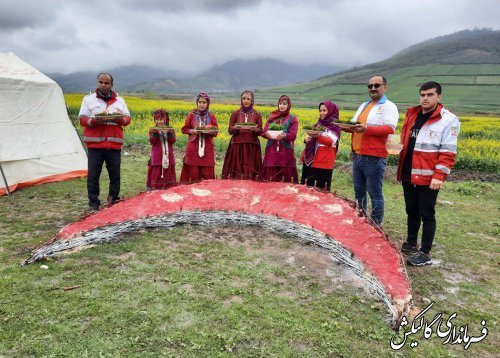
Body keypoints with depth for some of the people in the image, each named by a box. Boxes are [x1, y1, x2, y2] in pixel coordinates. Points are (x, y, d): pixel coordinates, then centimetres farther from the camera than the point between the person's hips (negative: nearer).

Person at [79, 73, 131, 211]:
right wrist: (93, 122, -16)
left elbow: (127, 118, 12)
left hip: (114, 144, 2)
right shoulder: (89, 99, 10)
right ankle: (94, 203, 8)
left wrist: (121, 120, -11)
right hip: (95, 144, -1)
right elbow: (82, 119, 6)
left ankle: (114, 200, 22)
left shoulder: (119, 101, 16)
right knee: (93, 175, -1)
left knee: (115, 174, 6)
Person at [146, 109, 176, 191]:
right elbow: (152, 142, -8)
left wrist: (169, 133, -19)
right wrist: (155, 133, -21)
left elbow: (172, 141, -5)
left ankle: (169, 188, 17)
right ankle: (155, 188, 4)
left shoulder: (170, 130, 6)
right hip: (157, 156, -2)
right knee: (156, 172, -1)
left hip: (168, 155, 2)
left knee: (168, 172, 8)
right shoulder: (153, 130, 2)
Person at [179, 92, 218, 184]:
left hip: (207, 148, 1)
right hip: (193, 147, -1)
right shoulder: (191, 115, 2)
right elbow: (184, 129, 6)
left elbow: (215, 132, 5)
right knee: (193, 172, -1)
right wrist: (192, 131, -13)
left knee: (207, 172, 1)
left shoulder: (211, 116, 4)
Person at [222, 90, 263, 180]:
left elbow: (260, 131, 5)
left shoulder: (257, 115, 6)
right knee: (237, 169, -3)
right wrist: (237, 128, -18)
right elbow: (230, 130, 3)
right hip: (237, 146, 0)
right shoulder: (235, 113, 6)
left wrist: (254, 129, -17)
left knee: (250, 169, -3)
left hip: (252, 146, 0)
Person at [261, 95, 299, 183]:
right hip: (271, 151, 2)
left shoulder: (293, 119, 9)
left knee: (286, 177, -5)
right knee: (271, 176, 1)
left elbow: (293, 135, -4)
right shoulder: (272, 117, 16)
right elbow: (264, 131, 6)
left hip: (286, 151, -2)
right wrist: (267, 134, -17)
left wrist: (283, 136, -25)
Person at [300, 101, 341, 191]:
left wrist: (318, 135, -35)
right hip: (310, 160, 6)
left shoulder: (335, 126, -2)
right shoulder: (318, 124, 17)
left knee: (321, 188, -7)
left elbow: (331, 141, -18)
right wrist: (307, 138, -7)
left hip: (324, 162, -6)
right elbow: (311, 140, 17)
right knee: (307, 185, 6)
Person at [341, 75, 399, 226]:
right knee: (358, 191, 17)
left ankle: (376, 224, 11)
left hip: (374, 157, -7)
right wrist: (347, 127, -3)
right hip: (357, 156, 8)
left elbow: (390, 129, -18)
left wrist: (367, 129, -30)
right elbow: (354, 125, 21)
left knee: (374, 192, -1)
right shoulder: (364, 105, 20)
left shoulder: (389, 106, -4)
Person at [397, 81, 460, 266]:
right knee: (411, 211, 18)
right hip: (408, 175, 6)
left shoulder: (448, 120, -8)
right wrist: (397, 146, 5)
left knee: (426, 214, 2)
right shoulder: (412, 115, 11)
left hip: (428, 178, -6)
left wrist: (439, 176, -19)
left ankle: (425, 253, 13)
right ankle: (411, 244, 33)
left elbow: (448, 152, -12)